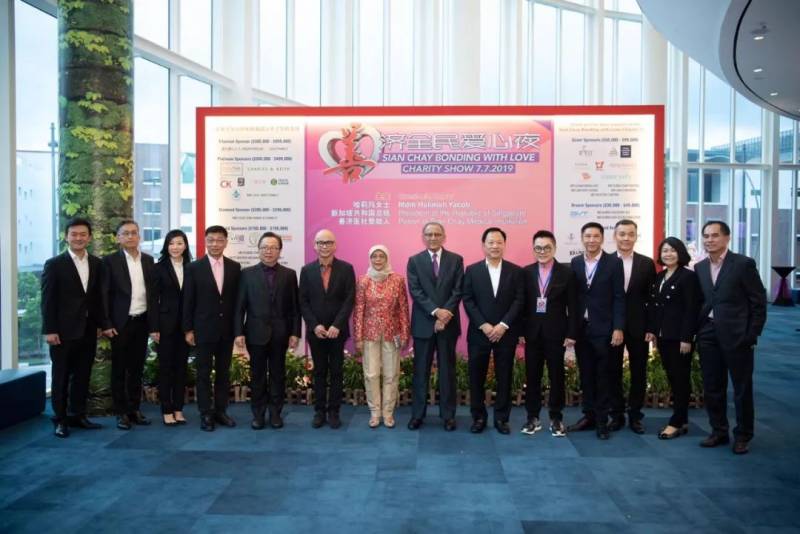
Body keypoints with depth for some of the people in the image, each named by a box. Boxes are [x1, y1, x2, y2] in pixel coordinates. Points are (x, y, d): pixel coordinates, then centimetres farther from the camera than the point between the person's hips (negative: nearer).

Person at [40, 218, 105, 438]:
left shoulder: (97, 264, 7)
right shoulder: (54, 264, -4)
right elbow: (47, 300, -7)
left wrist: (102, 323, 5)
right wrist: (49, 330, -12)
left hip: (88, 330, 4)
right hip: (63, 330, -4)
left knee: (83, 375, 10)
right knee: (61, 376, 6)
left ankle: (77, 415, 22)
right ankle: (60, 419, 16)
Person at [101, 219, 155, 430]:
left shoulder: (148, 260, 8)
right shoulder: (110, 261, -4)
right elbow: (104, 294, -5)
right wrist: (106, 324, -11)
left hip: (142, 321, 4)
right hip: (121, 322, -4)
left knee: (137, 368, 11)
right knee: (119, 369, 4)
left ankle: (135, 409, 20)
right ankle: (121, 412, 13)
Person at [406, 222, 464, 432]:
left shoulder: (456, 260, 4)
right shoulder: (414, 261, 3)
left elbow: (458, 291, -3)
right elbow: (415, 291, -6)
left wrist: (445, 315, -14)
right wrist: (436, 311, -17)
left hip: (448, 323, 0)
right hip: (423, 324, 0)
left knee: (447, 370, 7)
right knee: (420, 371, 6)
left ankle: (448, 415, 17)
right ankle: (417, 414, 16)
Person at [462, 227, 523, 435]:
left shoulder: (515, 271, 4)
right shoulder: (472, 270, 3)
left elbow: (518, 301, -2)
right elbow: (467, 301, -2)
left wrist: (503, 325, -12)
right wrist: (484, 325, -12)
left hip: (506, 333, 0)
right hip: (479, 333, 0)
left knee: (504, 377, 6)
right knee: (477, 377, 5)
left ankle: (501, 418, 19)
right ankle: (478, 417, 18)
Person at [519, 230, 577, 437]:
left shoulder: (567, 273, -1)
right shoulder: (526, 272, 4)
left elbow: (572, 306, -2)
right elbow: (521, 303, 4)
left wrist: (571, 333, -6)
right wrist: (520, 331, -1)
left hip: (556, 332, -1)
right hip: (532, 332, 2)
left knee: (557, 376, 6)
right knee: (532, 376, 7)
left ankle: (556, 418, 18)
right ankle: (533, 417, 17)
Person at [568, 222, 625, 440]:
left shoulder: (614, 262, -3)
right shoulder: (575, 263, 7)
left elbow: (619, 298, -6)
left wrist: (618, 328, -12)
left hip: (603, 328, -3)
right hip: (580, 328, 3)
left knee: (603, 376, 4)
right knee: (585, 375, 10)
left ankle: (602, 420, 13)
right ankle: (588, 416, 21)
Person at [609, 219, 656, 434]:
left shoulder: (647, 263, 2)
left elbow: (652, 298, 3)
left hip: (638, 327, 1)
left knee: (638, 372, 8)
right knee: (613, 372, 7)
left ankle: (635, 415, 21)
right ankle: (617, 415, 19)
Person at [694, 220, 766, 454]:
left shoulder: (744, 264, -6)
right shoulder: (700, 267, 9)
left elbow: (759, 302, -6)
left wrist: (752, 335, -10)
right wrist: (697, 330, 3)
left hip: (737, 336, -5)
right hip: (708, 336, 5)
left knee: (742, 389, 7)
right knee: (712, 388, 11)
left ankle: (743, 435, 21)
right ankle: (719, 432, 25)